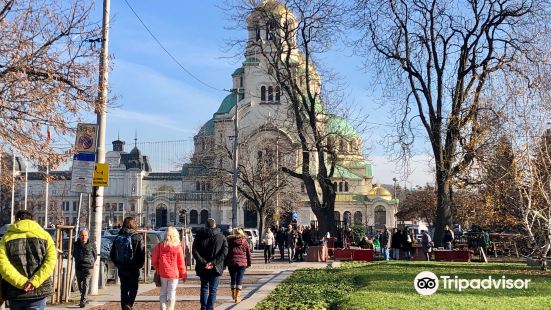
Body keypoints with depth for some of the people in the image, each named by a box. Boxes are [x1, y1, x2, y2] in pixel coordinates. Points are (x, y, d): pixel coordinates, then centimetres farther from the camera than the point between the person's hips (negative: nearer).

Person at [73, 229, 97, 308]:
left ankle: (83, 301, -12)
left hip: (88, 267, -4)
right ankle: (84, 299, 29)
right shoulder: (76, 244, 5)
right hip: (78, 268, 4)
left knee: (85, 284, -13)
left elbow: (95, 255, 8)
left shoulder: (91, 244, -4)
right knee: (80, 284, 11)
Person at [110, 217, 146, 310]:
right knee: (133, 288, 7)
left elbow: (112, 254, 8)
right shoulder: (137, 237, -10)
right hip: (133, 268, -4)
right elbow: (142, 253, -11)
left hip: (121, 268, 4)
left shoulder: (118, 237, 3)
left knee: (124, 288, 15)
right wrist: (140, 264, 2)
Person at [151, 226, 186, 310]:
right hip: (174, 274, -2)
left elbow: (154, 260, 0)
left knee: (163, 293, 15)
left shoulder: (159, 246, -3)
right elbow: (181, 262, -4)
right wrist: (183, 274, 5)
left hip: (162, 273, 2)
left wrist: (157, 269, 16)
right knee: (172, 294, 6)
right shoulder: (178, 247, -8)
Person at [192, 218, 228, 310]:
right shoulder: (221, 237, -1)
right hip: (215, 267, -2)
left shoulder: (199, 235, 2)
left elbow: (194, 251, -7)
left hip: (202, 267, 2)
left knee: (204, 288, 17)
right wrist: (214, 262, -14)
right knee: (213, 290, 3)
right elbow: (224, 252, -11)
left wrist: (203, 262, -13)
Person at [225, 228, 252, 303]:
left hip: (231, 263, 1)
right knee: (239, 279, 3)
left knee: (233, 278, 14)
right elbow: (248, 253, 5)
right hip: (242, 263, -1)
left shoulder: (229, 241, 2)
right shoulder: (244, 242, 2)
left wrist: (225, 263, 9)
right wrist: (248, 263, 13)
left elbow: (226, 253, 4)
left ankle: (233, 294, 27)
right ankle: (237, 296, -1)